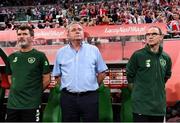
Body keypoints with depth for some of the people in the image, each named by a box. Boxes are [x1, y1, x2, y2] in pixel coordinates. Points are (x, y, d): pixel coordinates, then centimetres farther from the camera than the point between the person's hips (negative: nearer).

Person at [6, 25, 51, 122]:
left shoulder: (40, 56, -4)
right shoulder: (12, 57, 10)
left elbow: (46, 79, -2)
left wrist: (35, 92, 1)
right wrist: (16, 89, 9)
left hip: (31, 105, -4)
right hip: (12, 104, 5)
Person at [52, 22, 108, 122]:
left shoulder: (94, 50, 3)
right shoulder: (61, 53, 6)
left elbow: (102, 72, 8)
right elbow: (57, 75, 13)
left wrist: (92, 86, 5)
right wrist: (69, 87, 5)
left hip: (90, 97, -1)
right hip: (68, 98, 1)